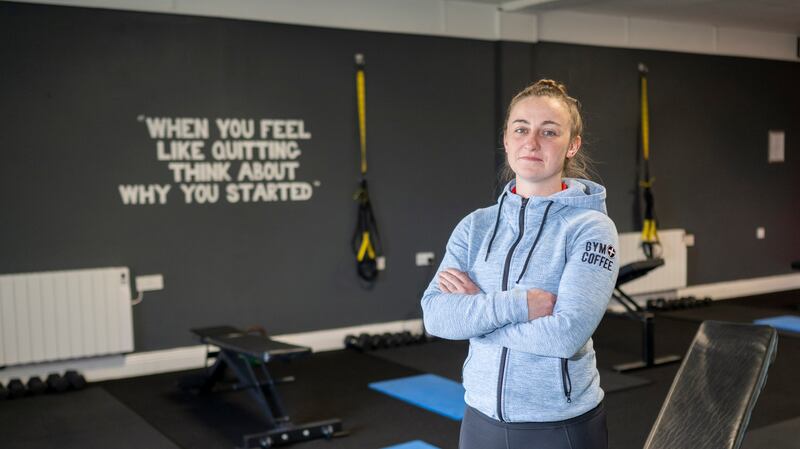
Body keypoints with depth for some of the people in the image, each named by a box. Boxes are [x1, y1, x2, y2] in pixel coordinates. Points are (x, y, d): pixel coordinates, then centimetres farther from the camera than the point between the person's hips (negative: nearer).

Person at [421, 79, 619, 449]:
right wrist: (518, 304, -21)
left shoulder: (591, 227, -11)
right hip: (481, 418, 4)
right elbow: (435, 315, -9)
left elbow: (567, 332, -22)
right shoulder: (476, 226, 1)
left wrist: (473, 310, -14)